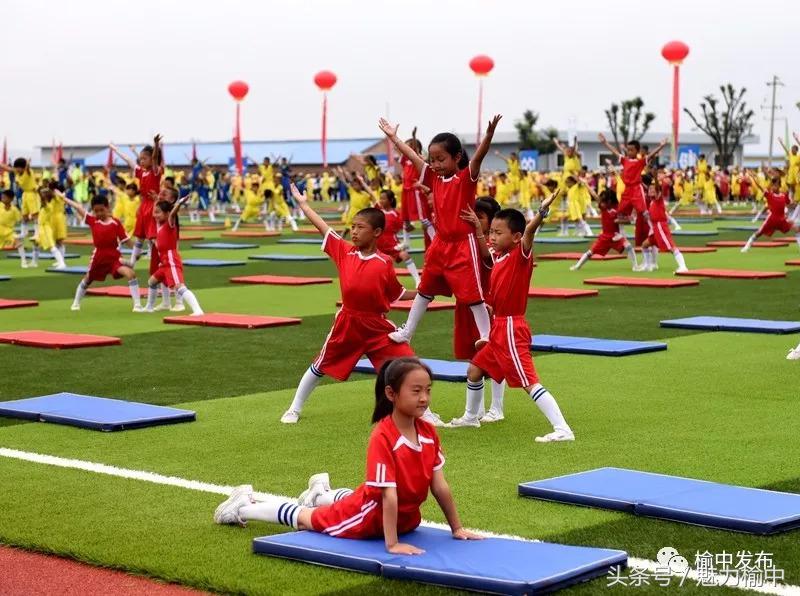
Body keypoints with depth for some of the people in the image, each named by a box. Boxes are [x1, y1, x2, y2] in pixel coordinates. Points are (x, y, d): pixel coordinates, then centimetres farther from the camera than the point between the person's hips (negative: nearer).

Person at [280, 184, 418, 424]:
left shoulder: (384, 264, -8)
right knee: (319, 367, 13)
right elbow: (323, 228, 2)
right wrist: (303, 204, 7)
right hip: (347, 323, 2)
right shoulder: (344, 252, -4)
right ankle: (294, 409, 29)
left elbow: (397, 294, 4)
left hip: (377, 326, -2)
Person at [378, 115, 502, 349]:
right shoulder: (434, 178, 6)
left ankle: (486, 337, -4)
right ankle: (407, 332, 27)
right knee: (424, 290, 17)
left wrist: (489, 134, -44)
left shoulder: (467, 177, -11)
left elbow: (479, 156, -28)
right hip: (440, 244, 7)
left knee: (472, 293, -7)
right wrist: (393, 137, 20)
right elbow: (413, 157, 13)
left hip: (463, 245, -7)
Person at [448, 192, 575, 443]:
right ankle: (470, 417, 44)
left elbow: (529, 232, -34)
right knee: (474, 369, 23)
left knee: (530, 382, -16)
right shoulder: (498, 258, 9)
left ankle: (562, 429, -20)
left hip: (511, 330, -9)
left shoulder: (521, 255, -14)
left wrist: (542, 211, -51)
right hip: (499, 328, 9)